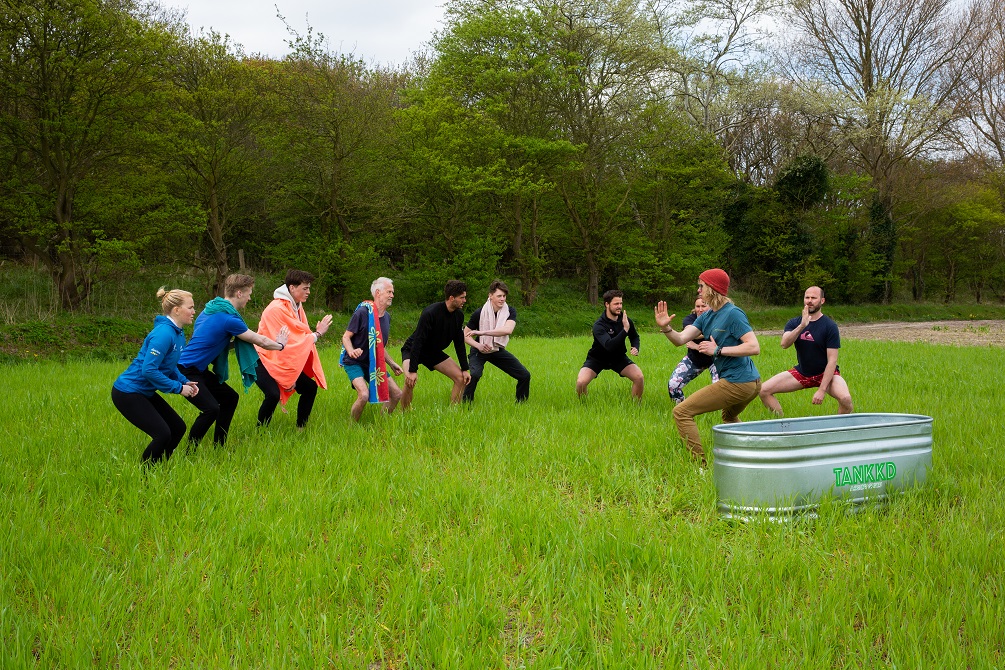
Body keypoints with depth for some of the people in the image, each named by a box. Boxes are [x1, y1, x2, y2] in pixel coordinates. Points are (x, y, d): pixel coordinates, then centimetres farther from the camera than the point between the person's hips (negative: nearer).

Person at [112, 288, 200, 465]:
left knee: (178, 428, 7)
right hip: (127, 393, -10)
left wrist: (185, 382, 0)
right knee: (162, 434, -15)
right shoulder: (163, 334, -24)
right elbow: (149, 370, -28)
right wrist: (178, 388, -21)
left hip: (144, 393, 10)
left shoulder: (178, 333, 6)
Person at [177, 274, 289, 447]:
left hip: (199, 370, 10)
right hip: (186, 372, -10)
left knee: (230, 398, 12)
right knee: (211, 409, -21)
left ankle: (219, 446, 19)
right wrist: (280, 344, 11)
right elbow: (261, 342, -9)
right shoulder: (229, 319, -20)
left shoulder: (212, 309, 9)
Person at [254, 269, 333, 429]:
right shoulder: (277, 309, -25)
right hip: (264, 360, -10)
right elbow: (290, 340, -25)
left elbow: (299, 337, 7)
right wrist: (318, 334, -16)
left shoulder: (297, 307, 5)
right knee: (273, 395, -30)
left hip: (286, 361, 10)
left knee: (310, 387, 7)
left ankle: (300, 428, 20)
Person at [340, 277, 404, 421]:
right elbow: (346, 337, -14)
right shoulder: (363, 312, -17)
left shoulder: (386, 317, 7)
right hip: (355, 363, -8)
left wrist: (391, 364, 16)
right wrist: (351, 351, -33)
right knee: (364, 395, -28)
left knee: (396, 394, 3)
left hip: (374, 364, 8)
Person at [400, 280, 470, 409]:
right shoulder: (430, 313, -31)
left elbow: (459, 343, 1)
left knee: (461, 378, -3)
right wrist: (412, 370, -35)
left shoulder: (458, 315, -9)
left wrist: (465, 369, -1)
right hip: (412, 350, -7)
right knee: (410, 382, -31)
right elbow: (418, 341, -31)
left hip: (434, 352, 7)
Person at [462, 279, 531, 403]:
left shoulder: (510, 311, -13)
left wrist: (482, 332, -38)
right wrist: (478, 345, -29)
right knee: (474, 374, -33)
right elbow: (465, 335, -10)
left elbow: (508, 330, -33)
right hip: (480, 351, -4)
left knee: (525, 375, -2)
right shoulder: (480, 313, -19)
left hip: (498, 351, 4)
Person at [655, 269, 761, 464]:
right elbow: (680, 339, 3)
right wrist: (665, 328, -17)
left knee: (681, 413, -9)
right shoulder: (707, 316, 12)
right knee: (729, 416, 39)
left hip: (736, 383, -11)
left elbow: (754, 347, -22)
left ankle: (701, 465, -9)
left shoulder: (732, 314, -15)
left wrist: (718, 350, -21)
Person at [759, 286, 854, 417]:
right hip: (801, 372, 4)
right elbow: (784, 344, -22)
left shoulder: (830, 326, -13)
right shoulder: (794, 323, -1)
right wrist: (802, 326, -36)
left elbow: (832, 360, -17)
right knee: (764, 391, -10)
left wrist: (822, 390, -25)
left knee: (845, 398, -33)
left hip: (825, 373, -4)